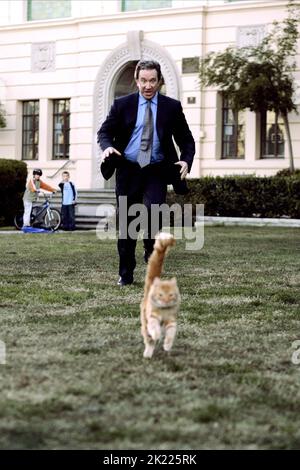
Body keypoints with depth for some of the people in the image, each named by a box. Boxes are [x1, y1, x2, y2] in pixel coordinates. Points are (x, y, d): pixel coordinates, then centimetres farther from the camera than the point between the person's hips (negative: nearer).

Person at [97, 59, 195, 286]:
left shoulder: (172, 107, 3)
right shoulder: (122, 104, 3)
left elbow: (186, 140, 8)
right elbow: (105, 131, 7)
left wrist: (186, 161, -11)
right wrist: (107, 147, -15)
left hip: (156, 171, -1)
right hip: (128, 169, 1)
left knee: (153, 211, -24)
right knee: (126, 221, 4)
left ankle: (151, 249, 5)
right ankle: (126, 274, 16)